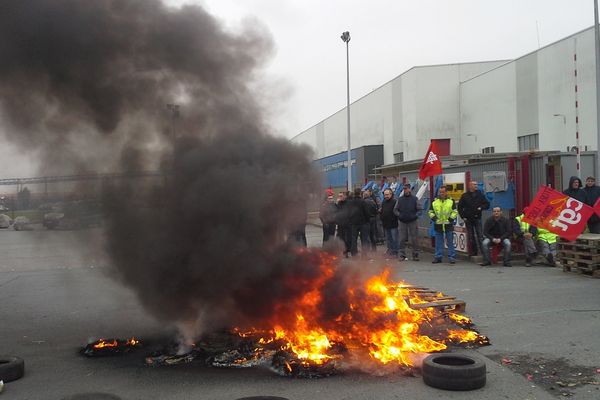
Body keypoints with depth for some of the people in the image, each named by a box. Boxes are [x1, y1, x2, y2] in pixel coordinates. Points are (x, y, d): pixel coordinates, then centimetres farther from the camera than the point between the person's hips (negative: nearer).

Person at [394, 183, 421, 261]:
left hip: (412, 222, -2)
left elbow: (420, 209, 4)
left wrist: (416, 215, -7)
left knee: (413, 240, 2)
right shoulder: (400, 199, 7)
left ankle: (415, 255, 10)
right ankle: (401, 255, 5)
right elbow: (395, 210, 13)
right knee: (401, 240, 0)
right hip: (402, 222, 2)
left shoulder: (415, 199, 2)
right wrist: (399, 215, 0)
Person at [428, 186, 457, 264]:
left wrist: (452, 217, -8)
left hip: (448, 224, -2)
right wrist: (432, 216, -3)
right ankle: (438, 257, 13)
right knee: (438, 242, 6)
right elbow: (430, 211, 14)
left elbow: (455, 211, 4)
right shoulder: (434, 202, 9)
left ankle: (452, 257, 7)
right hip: (438, 225, 2)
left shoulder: (451, 201, 5)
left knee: (450, 242, 1)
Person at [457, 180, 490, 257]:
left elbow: (487, 204, 7)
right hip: (468, 219, 1)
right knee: (471, 237, 5)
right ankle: (473, 252, 12)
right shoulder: (465, 195, 5)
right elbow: (460, 207, 8)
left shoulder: (480, 195, 5)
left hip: (477, 218, -1)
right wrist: (463, 216, 0)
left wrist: (481, 208, -11)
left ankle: (483, 251, -8)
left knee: (480, 236, -8)